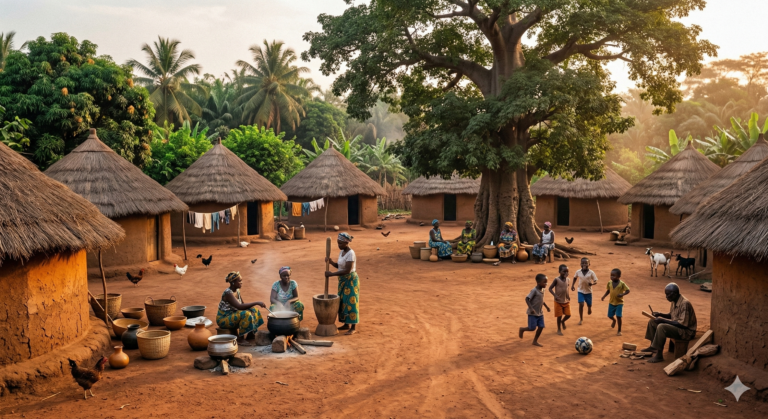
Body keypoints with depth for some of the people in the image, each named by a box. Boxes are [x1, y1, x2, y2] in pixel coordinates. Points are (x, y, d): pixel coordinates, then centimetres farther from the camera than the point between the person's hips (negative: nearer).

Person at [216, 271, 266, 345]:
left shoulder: (237, 290, 3)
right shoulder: (228, 293, -26)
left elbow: (243, 304, 8)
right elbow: (239, 306, -36)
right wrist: (256, 303, -36)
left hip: (232, 315, 9)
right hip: (223, 319, -9)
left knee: (254, 310, 6)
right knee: (246, 314, -29)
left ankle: (251, 333, 13)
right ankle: (240, 339, -19)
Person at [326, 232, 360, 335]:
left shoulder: (350, 253, -21)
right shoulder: (342, 251, 6)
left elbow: (347, 270, -27)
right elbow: (339, 266, 12)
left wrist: (331, 274, -24)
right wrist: (331, 262, -7)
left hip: (351, 280, -9)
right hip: (343, 280, 9)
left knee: (351, 303, -4)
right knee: (343, 302, 13)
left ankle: (353, 328, 1)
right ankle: (347, 324, 25)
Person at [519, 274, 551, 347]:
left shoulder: (542, 290, 5)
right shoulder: (534, 290, -20)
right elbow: (527, 299, -22)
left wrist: (546, 306, 20)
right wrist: (531, 308, -31)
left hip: (540, 313, 8)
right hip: (532, 313, -8)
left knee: (541, 327, 4)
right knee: (532, 328, -5)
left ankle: (535, 341, 17)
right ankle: (522, 329, 25)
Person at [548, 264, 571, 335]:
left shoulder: (568, 279, -2)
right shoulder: (557, 280, -17)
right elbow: (550, 288, -15)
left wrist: (568, 296, 2)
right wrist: (555, 295, -28)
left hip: (566, 301, 4)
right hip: (558, 302, -4)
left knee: (568, 315, 5)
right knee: (559, 316, 4)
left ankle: (563, 321, 40)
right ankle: (559, 330, 24)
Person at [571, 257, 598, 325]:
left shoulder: (591, 272, -16)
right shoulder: (578, 272, -9)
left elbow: (596, 281, -12)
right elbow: (575, 277, 11)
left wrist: (592, 283, -33)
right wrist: (573, 285, 3)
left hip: (588, 291, 0)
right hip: (581, 291, 0)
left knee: (589, 305, 13)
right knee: (581, 304, -12)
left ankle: (589, 311, 52)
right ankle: (581, 319, 3)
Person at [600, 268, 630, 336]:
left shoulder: (621, 284, -16)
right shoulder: (609, 283, -4)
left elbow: (627, 290, -12)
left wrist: (622, 294, -30)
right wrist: (604, 296, -4)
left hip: (619, 303, -4)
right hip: (611, 302, 4)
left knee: (618, 316, -10)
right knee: (610, 316, 10)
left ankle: (619, 331, 6)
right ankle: (614, 320, 48)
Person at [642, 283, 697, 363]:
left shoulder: (684, 304, -25)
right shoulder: (674, 302, 4)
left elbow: (683, 324, -29)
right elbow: (671, 315, 20)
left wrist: (663, 320, -26)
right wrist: (660, 314, 0)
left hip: (686, 331, -10)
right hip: (676, 326, 10)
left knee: (661, 327, -33)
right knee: (652, 321, 11)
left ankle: (659, 355, -26)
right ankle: (653, 347, 19)